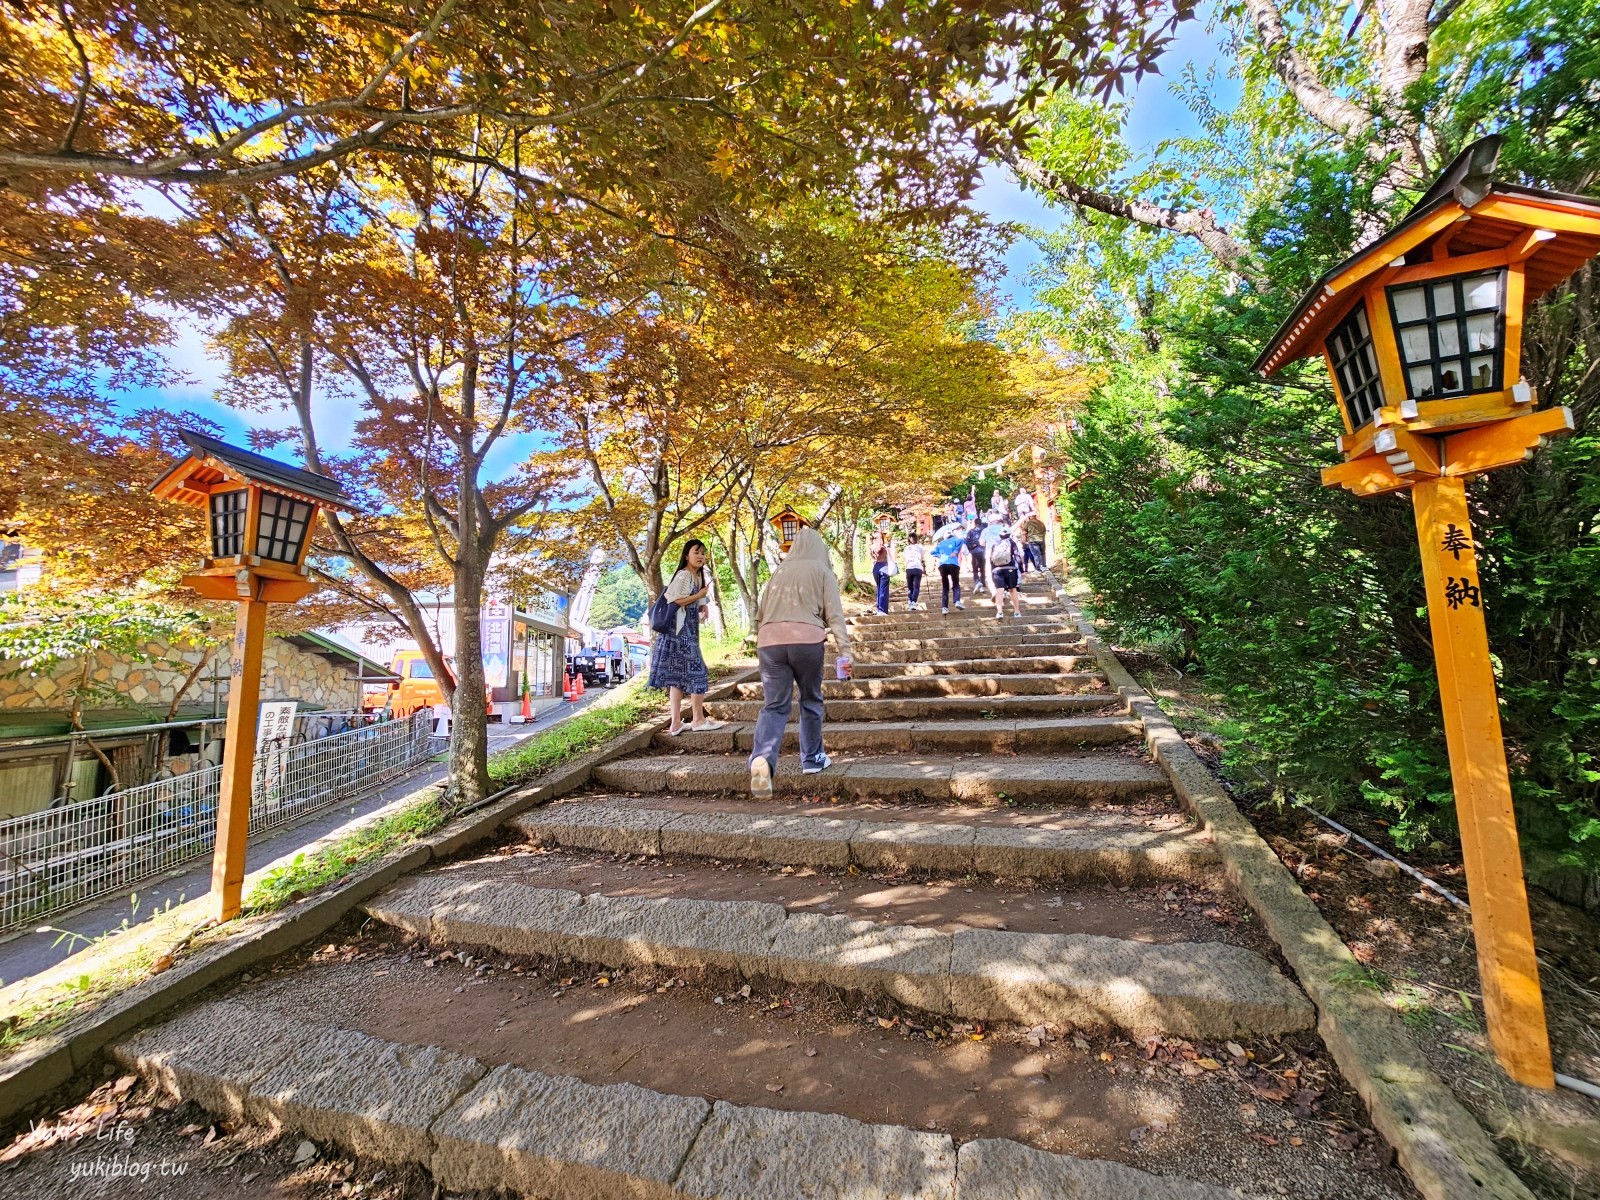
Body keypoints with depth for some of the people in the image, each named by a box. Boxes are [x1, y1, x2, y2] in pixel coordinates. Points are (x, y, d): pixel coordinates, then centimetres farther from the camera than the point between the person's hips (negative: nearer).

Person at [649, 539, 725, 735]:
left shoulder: (697, 577, 18)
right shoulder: (683, 575, -11)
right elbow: (673, 601, -20)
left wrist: (700, 607, 3)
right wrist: (700, 595, -13)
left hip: (688, 631, 10)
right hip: (680, 630, -10)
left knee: (679, 676, 8)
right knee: (696, 673, -4)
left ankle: (676, 723, 11)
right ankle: (699, 720, 5)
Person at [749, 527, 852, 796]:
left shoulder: (779, 571, 20)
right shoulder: (822, 572, 10)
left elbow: (760, 614, 22)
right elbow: (835, 615, 2)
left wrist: (760, 645, 31)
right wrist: (844, 650, 1)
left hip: (769, 641, 2)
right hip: (806, 640, -2)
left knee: (774, 706, 3)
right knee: (811, 701, 17)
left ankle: (761, 759, -20)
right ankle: (812, 759, 26)